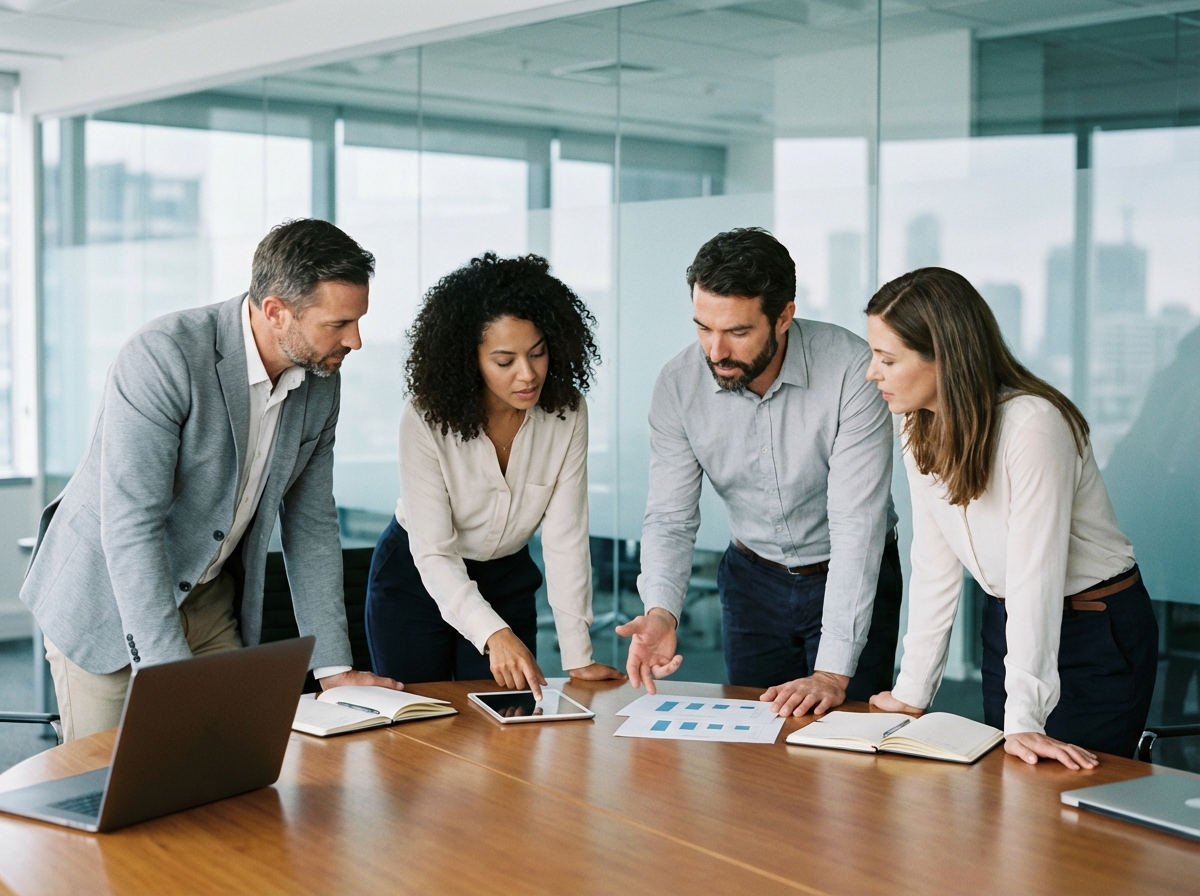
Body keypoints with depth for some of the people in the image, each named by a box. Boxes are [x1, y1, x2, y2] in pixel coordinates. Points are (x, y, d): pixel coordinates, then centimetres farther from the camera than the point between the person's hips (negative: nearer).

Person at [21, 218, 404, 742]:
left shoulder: (320, 383, -6)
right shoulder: (161, 358, -27)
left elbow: (310, 524, 2)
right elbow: (130, 527, -30)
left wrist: (334, 668, -3)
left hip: (209, 601, 6)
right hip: (106, 596, -5)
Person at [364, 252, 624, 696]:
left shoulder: (566, 412, -19)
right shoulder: (426, 420, -27)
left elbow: (566, 538, -19)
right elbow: (434, 554, -29)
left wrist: (578, 657, -24)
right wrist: (494, 635, -44)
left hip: (506, 583, 2)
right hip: (416, 580, -2)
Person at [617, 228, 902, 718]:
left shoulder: (852, 370, -27)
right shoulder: (679, 384, -16)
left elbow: (857, 525, -29)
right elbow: (670, 518, -11)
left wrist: (834, 671, -33)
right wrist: (661, 611, -32)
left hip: (851, 579, -3)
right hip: (753, 580, 3)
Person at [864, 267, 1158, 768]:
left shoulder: (1032, 425, -27)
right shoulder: (924, 432, -4)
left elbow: (1035, 574, -31)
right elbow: (934, 567, -3)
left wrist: (1024, 719, -33)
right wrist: (911, 692, -5)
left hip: (1098, 632, -6)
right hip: (1007, 623, 7)